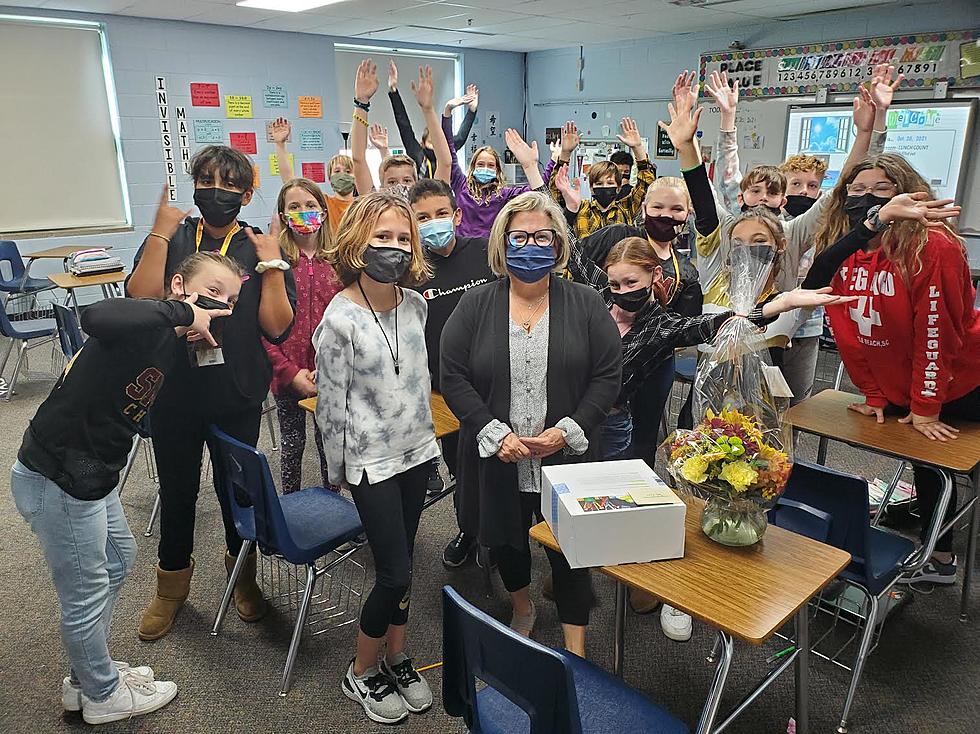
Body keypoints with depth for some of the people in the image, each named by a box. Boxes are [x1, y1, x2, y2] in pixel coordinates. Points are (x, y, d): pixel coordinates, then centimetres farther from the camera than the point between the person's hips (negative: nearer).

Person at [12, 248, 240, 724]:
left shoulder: (168, 345, 6)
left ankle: (86, 677, 47)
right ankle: (102, 695, 35)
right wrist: (180, 311, -35)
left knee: (119, 561, 27)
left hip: (89, 476, 10)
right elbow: (97, 317, -46)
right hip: (56, 483, -10)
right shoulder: (143, 325, -22)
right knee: (86, 596, 9)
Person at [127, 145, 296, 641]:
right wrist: (160, 234, -18)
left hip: (238, 395, -1)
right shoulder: (172, 238, 0)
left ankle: (242, 575, 40)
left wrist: (271, 265, -18)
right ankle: (171, 586, 38)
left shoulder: (260, 247, -2)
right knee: (177, 489, 14)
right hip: (173, 390, 1)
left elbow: (276, 326, -11)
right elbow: (140, 299, -15)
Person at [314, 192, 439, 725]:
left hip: (417, 450, 6)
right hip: (371, 460, -5)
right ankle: (360, 674, 24)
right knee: (395, 574, -1)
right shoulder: (341, 319, -18)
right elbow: (332, 403, -11)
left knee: (401, 564, 16)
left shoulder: (415, 303, 0)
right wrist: (338, 472, -4)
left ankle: (396, 659, 36)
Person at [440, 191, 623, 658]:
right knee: (505, 542, 19)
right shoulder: (475, 306, 0)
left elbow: (608, 375, -2)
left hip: (567, 460, -1)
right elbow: (453, 377, -4)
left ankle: (576, 650, 27)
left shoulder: (585, 304, 0)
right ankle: (523, 610, 49)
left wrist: (567, 431, -13)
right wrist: (495, 433, -15)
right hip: (497, 461, 1)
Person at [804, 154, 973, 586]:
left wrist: (926, 407, -18)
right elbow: (847, 330, -5)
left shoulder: (933, 246, -24)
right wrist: (874, 395, -3)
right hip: (898, 388, 6)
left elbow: (937, 330, -23)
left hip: (960, 385, -6)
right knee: (924, 465, 19)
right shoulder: (839, 251, -8)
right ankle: (939, 558, 36)